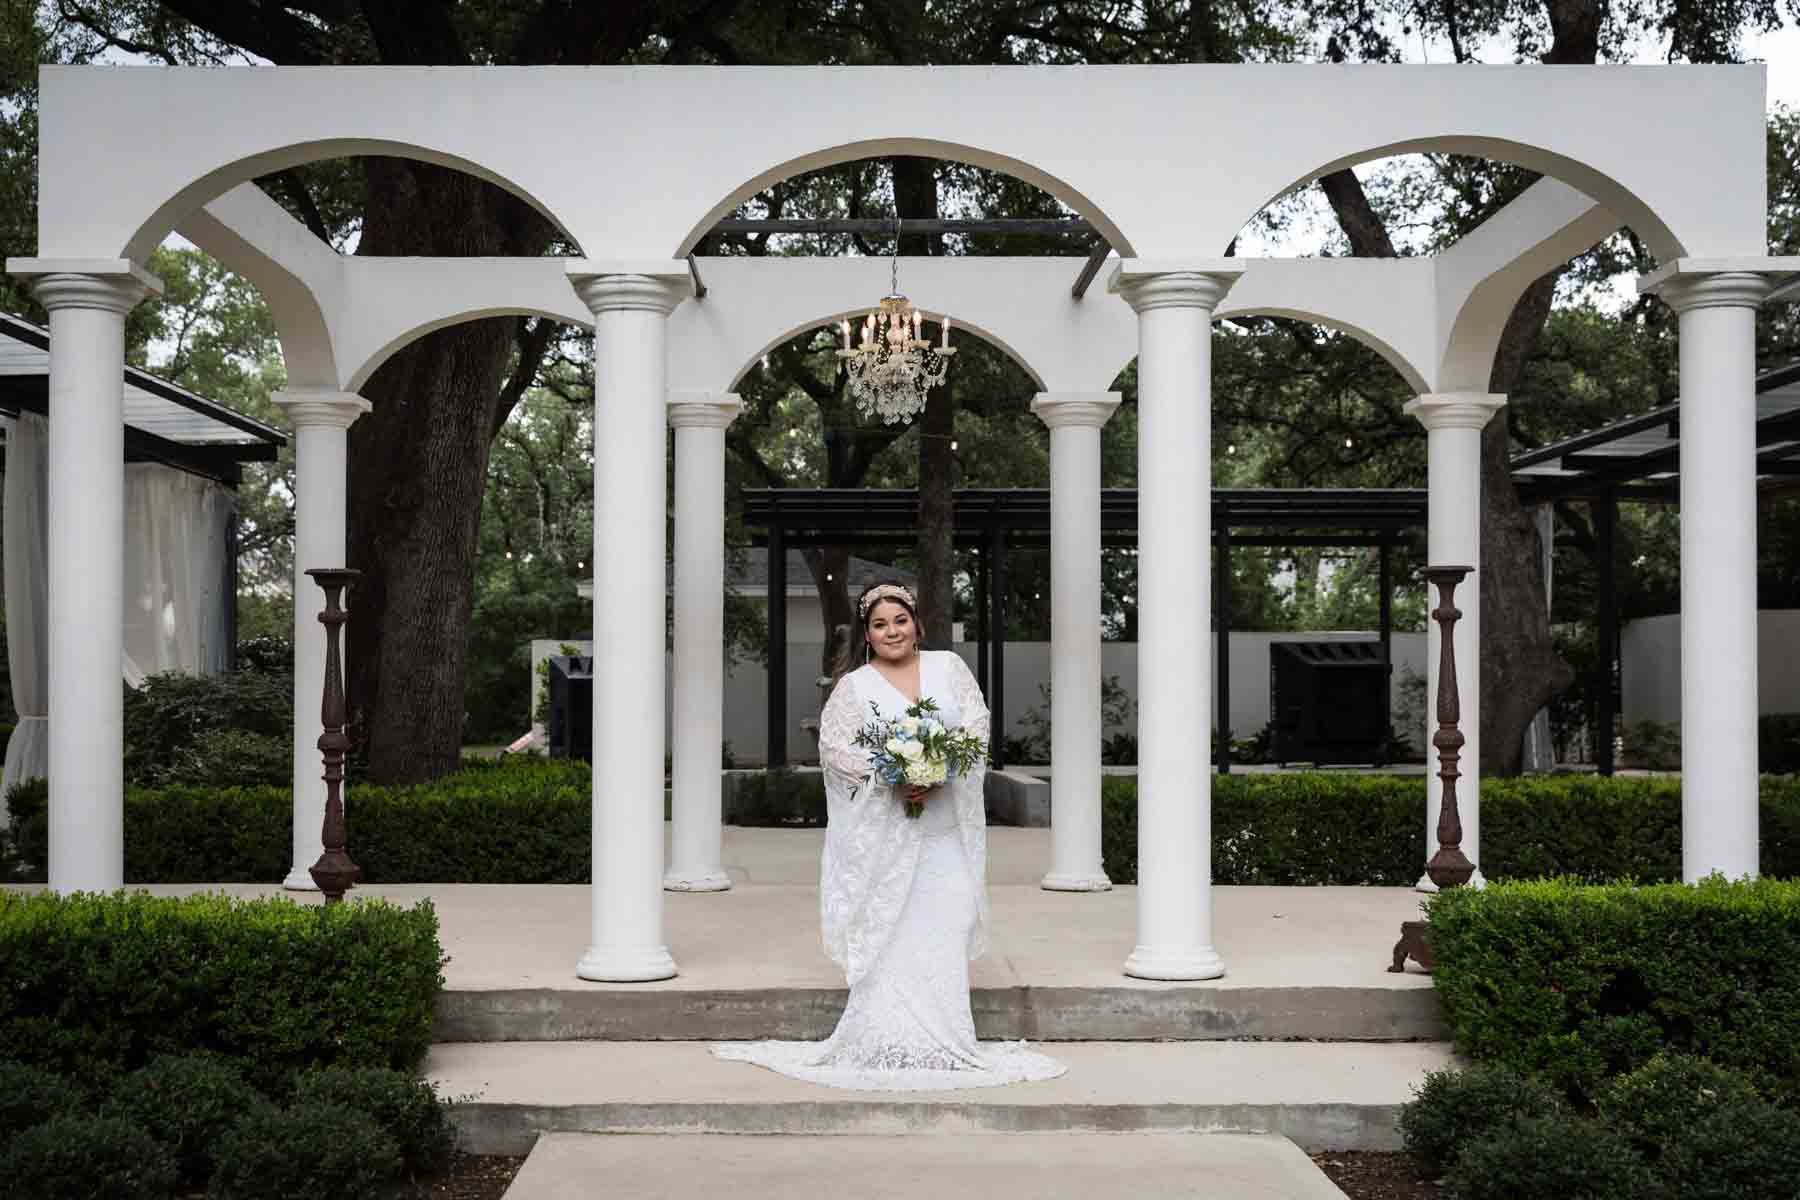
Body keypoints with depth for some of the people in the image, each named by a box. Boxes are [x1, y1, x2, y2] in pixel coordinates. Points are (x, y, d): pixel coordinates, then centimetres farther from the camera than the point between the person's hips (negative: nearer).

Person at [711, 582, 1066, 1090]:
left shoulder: (948, 666, 11)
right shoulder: (853, 687, 5)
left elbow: (976, 723, 4)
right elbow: (836, 745, -5)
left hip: (944, 824, 2)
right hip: (884, 828, -2)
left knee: (945, 925, 0)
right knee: (887, 928, -4)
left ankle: (944, 1040, 6)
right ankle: (890, 1042, 0)